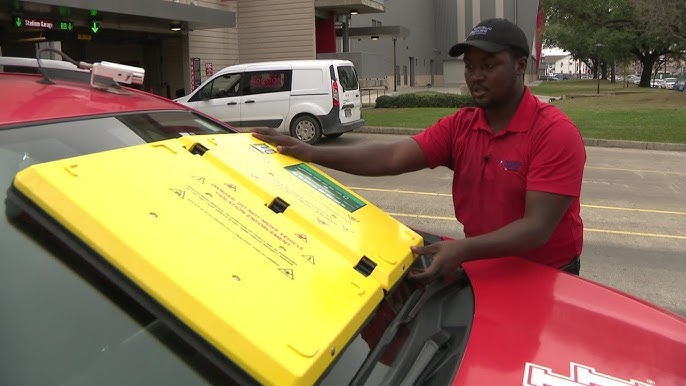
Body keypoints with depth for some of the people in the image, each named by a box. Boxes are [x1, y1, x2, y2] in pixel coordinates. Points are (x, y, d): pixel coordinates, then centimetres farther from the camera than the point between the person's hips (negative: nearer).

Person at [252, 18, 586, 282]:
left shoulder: (556, 133, -19)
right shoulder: (459, 126, -2)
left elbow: (537, 227, -27)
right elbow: (392, 158, -16)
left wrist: (463, 250, -43)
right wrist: (312, 154, -27)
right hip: (485, 267, 5)